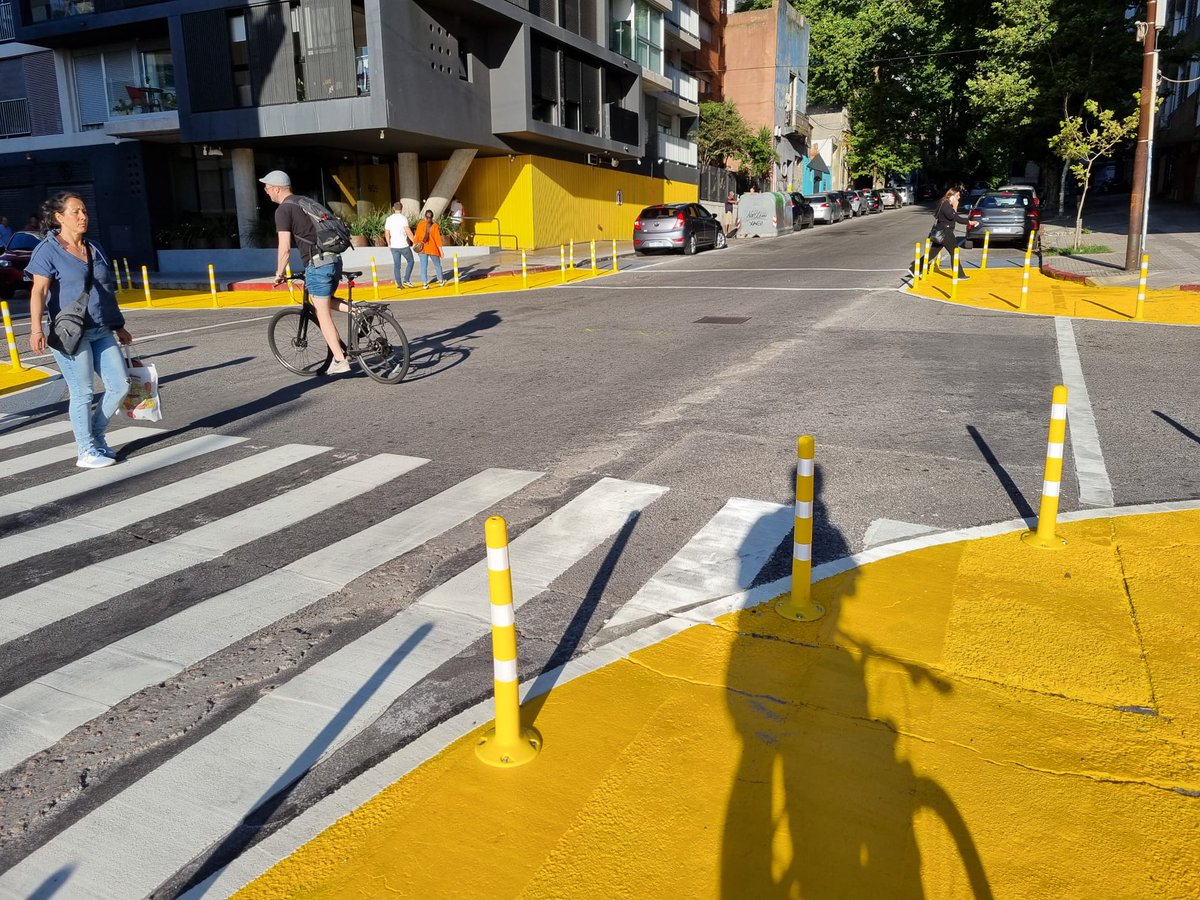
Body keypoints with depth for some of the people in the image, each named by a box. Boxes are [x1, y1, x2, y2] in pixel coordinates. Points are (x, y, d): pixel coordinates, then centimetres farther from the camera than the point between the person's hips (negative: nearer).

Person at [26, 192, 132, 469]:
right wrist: (36, 327, -26)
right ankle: (86, 451, 10)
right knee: (83, 393, -2)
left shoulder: (95, 249, 15)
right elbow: (39, 291, -14)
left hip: (102, 332, 6)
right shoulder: (48, 250, -5)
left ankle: (96, 435, 24)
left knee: (120, 386, 4)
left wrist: (119, 326, 24)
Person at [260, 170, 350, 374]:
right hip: (334, 259, 8)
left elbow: (285, 249, -10)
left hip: (317, 263, -8)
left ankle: (340, 360, -3)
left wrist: (279, 274, 3)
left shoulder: (283, 210, -5)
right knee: (324, 303, 26)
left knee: (323, 313, -1)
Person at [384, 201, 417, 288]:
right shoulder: (403, 218, -10)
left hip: (394, 246, 5)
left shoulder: (389, 219, 6)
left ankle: (399, 284, 10)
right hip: (404, 245, -5)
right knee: (410, 261, 12)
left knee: (396, 265, 10)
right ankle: (406, 280, 0)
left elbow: (386, 233, 11)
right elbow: (408, 231, -18)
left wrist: (389, 244, 22)